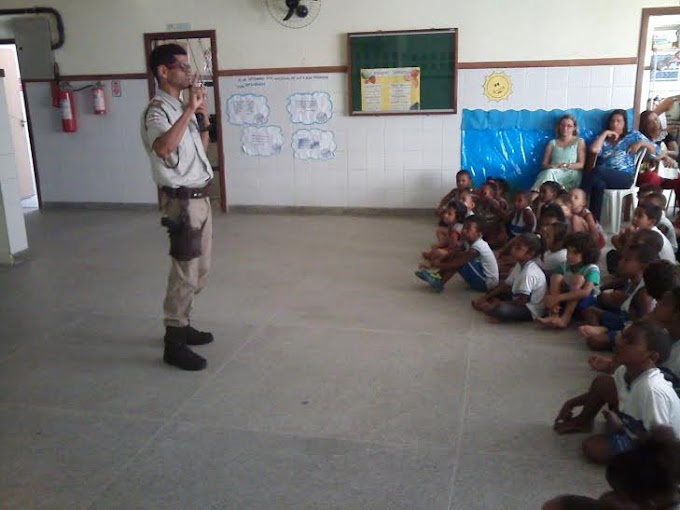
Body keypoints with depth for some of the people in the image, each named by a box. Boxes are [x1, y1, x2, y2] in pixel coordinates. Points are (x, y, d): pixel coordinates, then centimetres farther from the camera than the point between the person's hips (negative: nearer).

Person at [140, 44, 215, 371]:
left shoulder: (181, 108, 14)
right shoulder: (157, 111, -16)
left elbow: (201, 149, 21)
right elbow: (163, 148, -38)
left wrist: (204, 116, 7)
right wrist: (189, 110, -31)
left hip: (199, 197, 10)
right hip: (182, 201, -10)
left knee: (199, 270, 17)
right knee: (185, 273, -5)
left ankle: (182, 326, 31)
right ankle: (174, 344, 5)